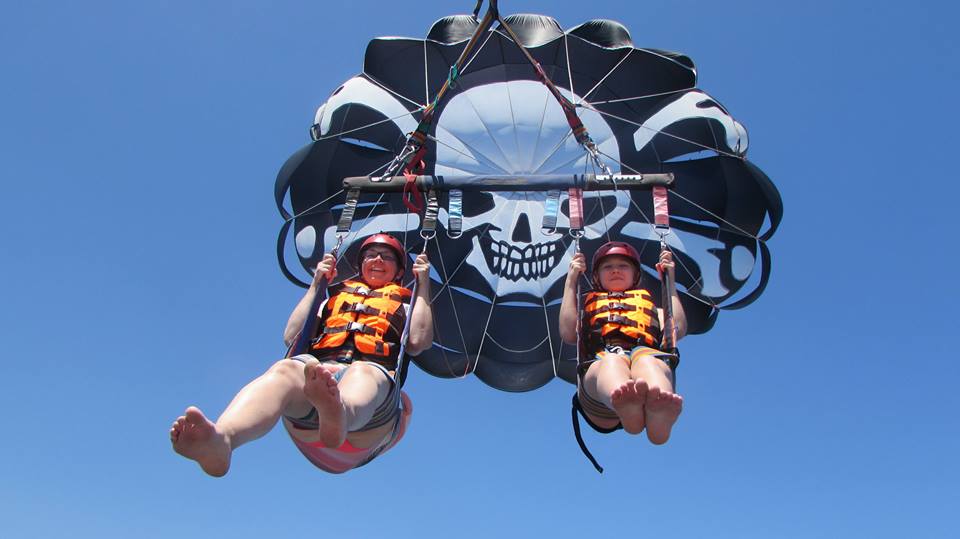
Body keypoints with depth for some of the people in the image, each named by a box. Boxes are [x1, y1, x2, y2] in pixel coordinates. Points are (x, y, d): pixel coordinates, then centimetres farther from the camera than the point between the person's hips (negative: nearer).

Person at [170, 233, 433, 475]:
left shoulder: (405, 305, 34)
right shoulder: (337, 297, 39)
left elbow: (418, 341, 9)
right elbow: (291, 336, 25)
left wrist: (423, 284, 16)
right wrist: (316, 284, 30)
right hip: (316, 373, 2)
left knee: (363, 372, -40)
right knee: (286, 369, -35)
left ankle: (338, 415, -77)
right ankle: (220, 438, -65)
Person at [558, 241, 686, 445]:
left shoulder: (649, 304, 43)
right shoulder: (590, 305, 41)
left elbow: (678, 329, 21)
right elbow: (568, 334, 18)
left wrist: (670, 280, 30)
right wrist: (571, 281, 26)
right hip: (599, 364, 0)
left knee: (646, 359, -38)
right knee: (612, 361, -39)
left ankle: (659, 407, -72)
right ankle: (625, 405, -74)